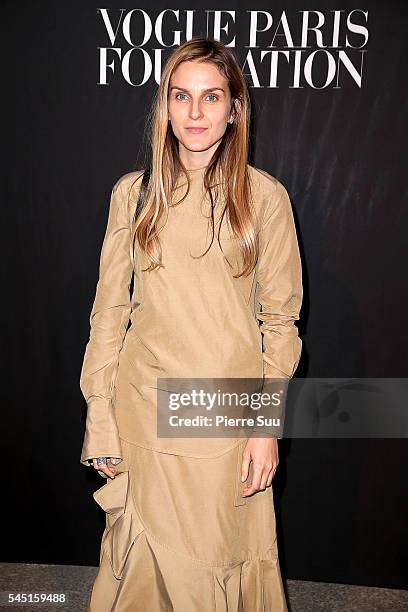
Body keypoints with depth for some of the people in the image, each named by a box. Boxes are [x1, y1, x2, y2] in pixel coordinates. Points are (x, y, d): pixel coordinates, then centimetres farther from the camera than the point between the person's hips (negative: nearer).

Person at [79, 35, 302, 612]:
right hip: (145, 408, 2)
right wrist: (101, 422, 0)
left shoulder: (264, 196, -3)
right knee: (146, 559, 14)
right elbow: (109, 310, 3)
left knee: (224, 554, 11)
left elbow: (280, 316, -1)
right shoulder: (133, 192, 2)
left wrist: (267, 425, -6)